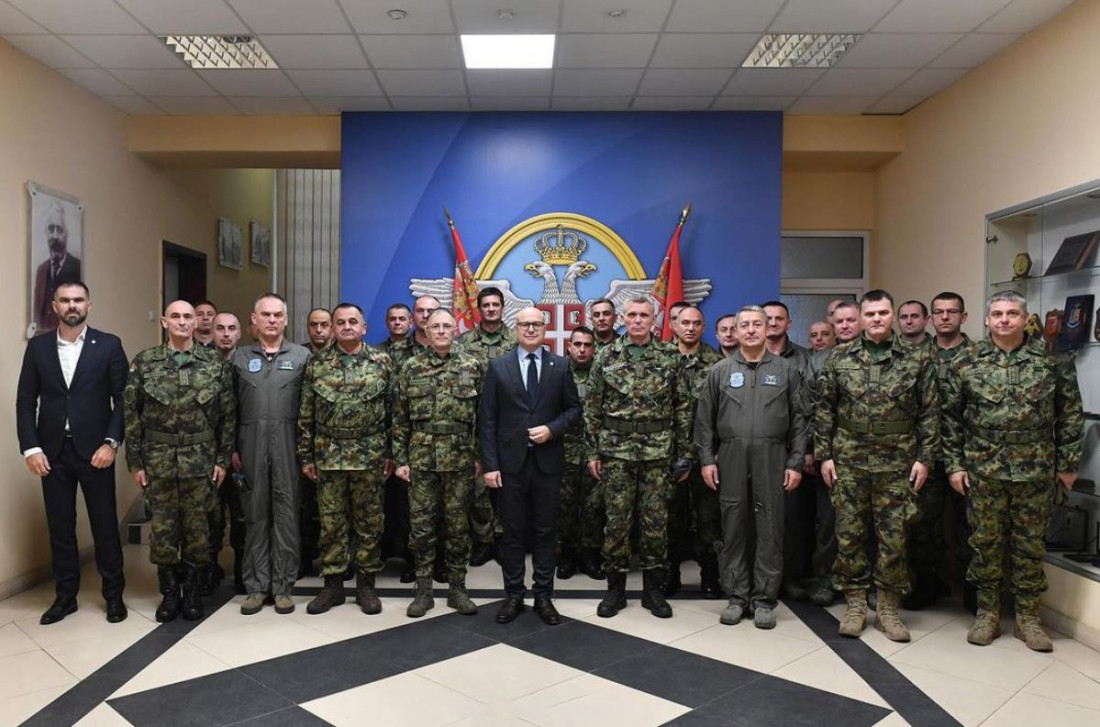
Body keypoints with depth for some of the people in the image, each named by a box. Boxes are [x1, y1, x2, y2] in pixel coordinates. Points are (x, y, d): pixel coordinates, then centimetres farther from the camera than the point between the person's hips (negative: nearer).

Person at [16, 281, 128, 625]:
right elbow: (26, 400, 5)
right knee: (60, 526, 10)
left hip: (94, 450, -2)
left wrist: (111, 442, -10)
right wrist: (31, 448, -4)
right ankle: (65, 595, 23)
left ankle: (114, 595, 19)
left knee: (105, 525, 5)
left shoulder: (109, 345, -1)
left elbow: (123, 399, -2)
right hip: (52, 451, 2)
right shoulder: (38, 346, 6)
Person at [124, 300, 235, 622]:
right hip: (158, 460, 0)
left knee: (197, 526, 6)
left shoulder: (215, 364, 1)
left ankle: (194, 593, 20)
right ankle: (169, 593, 22)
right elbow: (131, 414, 1)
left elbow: (227, 415, 2)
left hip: (201, 460, 0)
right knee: (162, 527, 7)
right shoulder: (144, 363, 1)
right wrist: (135, 462, -2)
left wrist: (223, 459, -1)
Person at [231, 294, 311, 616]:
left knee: (286, 514, 3)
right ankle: (256, 585, 16)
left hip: (288, 445, -1)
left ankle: (283, 585, 12)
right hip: (251, 446, 2)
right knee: (255, 515, 7)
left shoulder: (302, 356, 4)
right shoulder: (239, 357, 10)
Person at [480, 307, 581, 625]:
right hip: (510, 462, -1)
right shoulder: (498, 366, 3)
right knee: (512, 532, 7)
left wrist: (552, 429, -12)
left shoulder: (561, 366, 6)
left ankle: (544, 597, 19)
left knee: (544, 532, 8)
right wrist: (490, 464, -7)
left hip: (547, 461, 1)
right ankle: (513, 596, 19)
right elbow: (487, 419, -1)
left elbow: (574, 409, 8)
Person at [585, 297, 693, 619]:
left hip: (658, 452, 0)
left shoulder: (670, 358, 3)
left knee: (656, 521, 6)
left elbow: (684, 408, 4)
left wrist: (684, 453, 1)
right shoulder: (607, 357, 3)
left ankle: (653, 589, 19)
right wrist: (593, 452, 0)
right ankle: (615, 588, 18)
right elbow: (592, 408, 4)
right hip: (615, 451, 0)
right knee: (616, 520, 5)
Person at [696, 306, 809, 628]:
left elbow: (800, 420, 4)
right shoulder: (720, 371, 8)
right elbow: (704, 419, 7)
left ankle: (765, 600, 13)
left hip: (772, 459, -1)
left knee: (770, 530, 3)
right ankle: (737, 597, 17)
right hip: (730, 459, 1)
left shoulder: (787, 369, 6)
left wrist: (795, 463, -2)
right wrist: (707, 459, 1)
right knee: (733, 529, 6)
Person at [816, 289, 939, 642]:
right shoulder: (840, 358, 3)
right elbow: (824, 410, 5)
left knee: (893, 537, 5)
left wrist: (924, 457, -3)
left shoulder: (917, 359, 2)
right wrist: (824, 455, 0)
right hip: (848, 463, 1)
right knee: (849, 535, 6)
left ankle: (888, 609, 19)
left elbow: (929, 412, 2)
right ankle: (855, 605, 20)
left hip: (897, 465, -1)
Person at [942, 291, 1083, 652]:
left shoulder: (1052, 360, 0)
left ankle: (1028, 616, 22)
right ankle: (987, 613, 21)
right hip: (982, 470, 0)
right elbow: (951, 418, 2)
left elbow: (1070, 415, 4)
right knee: (986, 541, 8)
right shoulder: (965, 364, -1)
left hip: (1036, 471, 0)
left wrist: (1068, 463, 3)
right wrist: (954, 464, -1)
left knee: (1030, 544, 9)